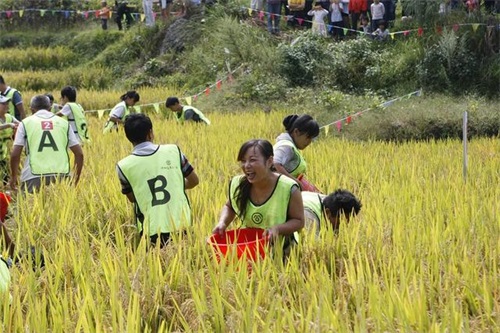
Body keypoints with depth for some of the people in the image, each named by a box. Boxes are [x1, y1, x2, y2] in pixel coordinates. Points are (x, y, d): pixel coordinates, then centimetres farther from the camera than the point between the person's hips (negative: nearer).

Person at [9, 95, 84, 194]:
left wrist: (13, 177, 16)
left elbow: (15, 155, 1)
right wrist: (75, 180, 19)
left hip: (34, 178, -2)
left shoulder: (26, 123, 8)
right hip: (61, 176, 2)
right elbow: (79, 153, 10)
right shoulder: (63, 123, 13)